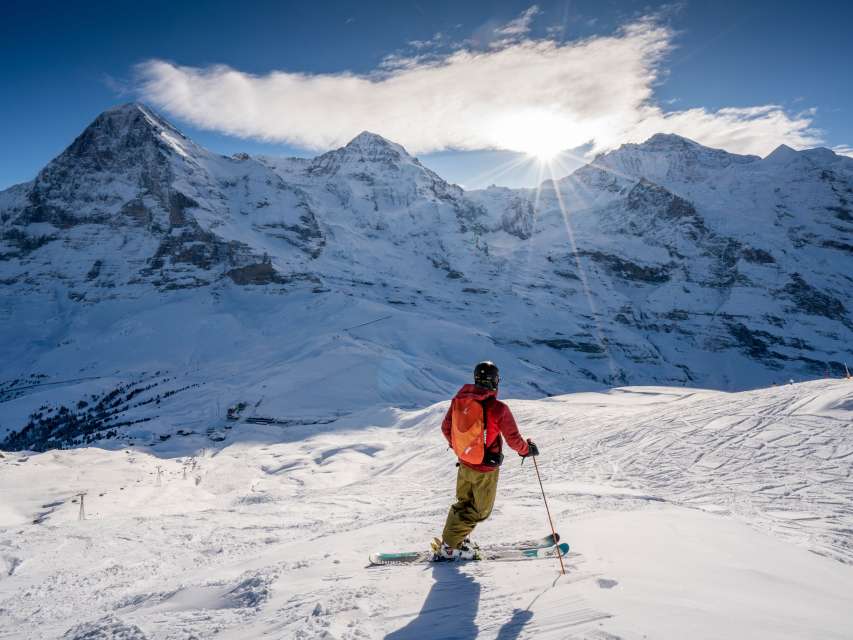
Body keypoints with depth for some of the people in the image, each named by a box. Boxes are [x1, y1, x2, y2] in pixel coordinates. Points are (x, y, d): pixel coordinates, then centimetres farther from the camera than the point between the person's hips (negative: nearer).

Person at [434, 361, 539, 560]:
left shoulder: (459, 400, -8)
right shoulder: (498, 408, -24)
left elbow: (446, 428, 5)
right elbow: (513, 439, -15)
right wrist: (528, 449, 7)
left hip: (464, 464, 5)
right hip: (486, 469, -5)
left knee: (464, 503, 25)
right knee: (479, 510, 13)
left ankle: (454, 539, 28)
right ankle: (449, 547, 12)